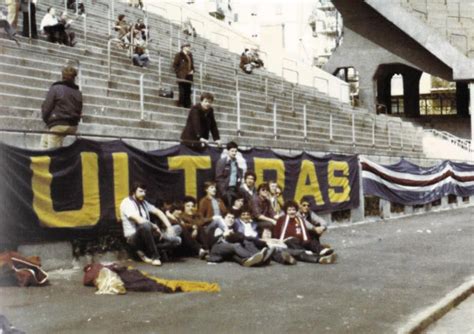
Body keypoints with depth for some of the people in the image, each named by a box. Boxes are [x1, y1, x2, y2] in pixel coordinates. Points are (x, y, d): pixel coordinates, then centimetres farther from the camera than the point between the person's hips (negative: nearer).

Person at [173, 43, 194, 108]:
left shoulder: (190, 55, 20)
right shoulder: (179, 55, 2)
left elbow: (192, 65, 27)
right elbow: (175, 65, -2)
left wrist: (192, 70, 8)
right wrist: (178, 72, -10)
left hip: (189, 75, 6)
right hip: (182, 76, -6)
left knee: (188, 90, 2)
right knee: (182, 90, -12)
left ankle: (187, 104, 2)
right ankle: (181, 104, -11)